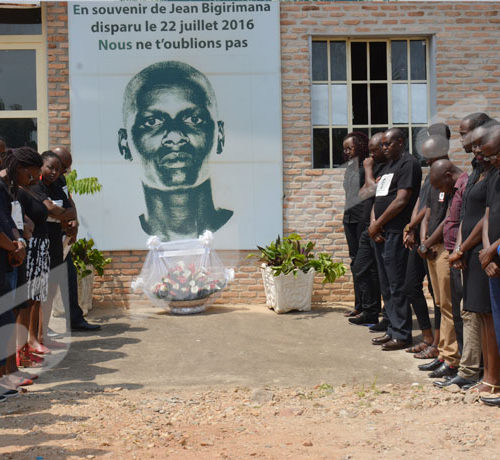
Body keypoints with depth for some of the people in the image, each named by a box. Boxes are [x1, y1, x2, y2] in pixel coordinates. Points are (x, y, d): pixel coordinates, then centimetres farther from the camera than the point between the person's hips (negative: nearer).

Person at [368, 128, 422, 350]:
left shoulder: (409, 164, -8)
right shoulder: (388, 166, 21)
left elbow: (401, 201, -16)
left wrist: (378, 223, -11)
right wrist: (373, 222, 1)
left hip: (396, 232, -9)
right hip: (381, 233, 10)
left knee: (397, 286, -6)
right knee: (386, 285, 13)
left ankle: (402, 335, 0)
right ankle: (393, 330, 22)